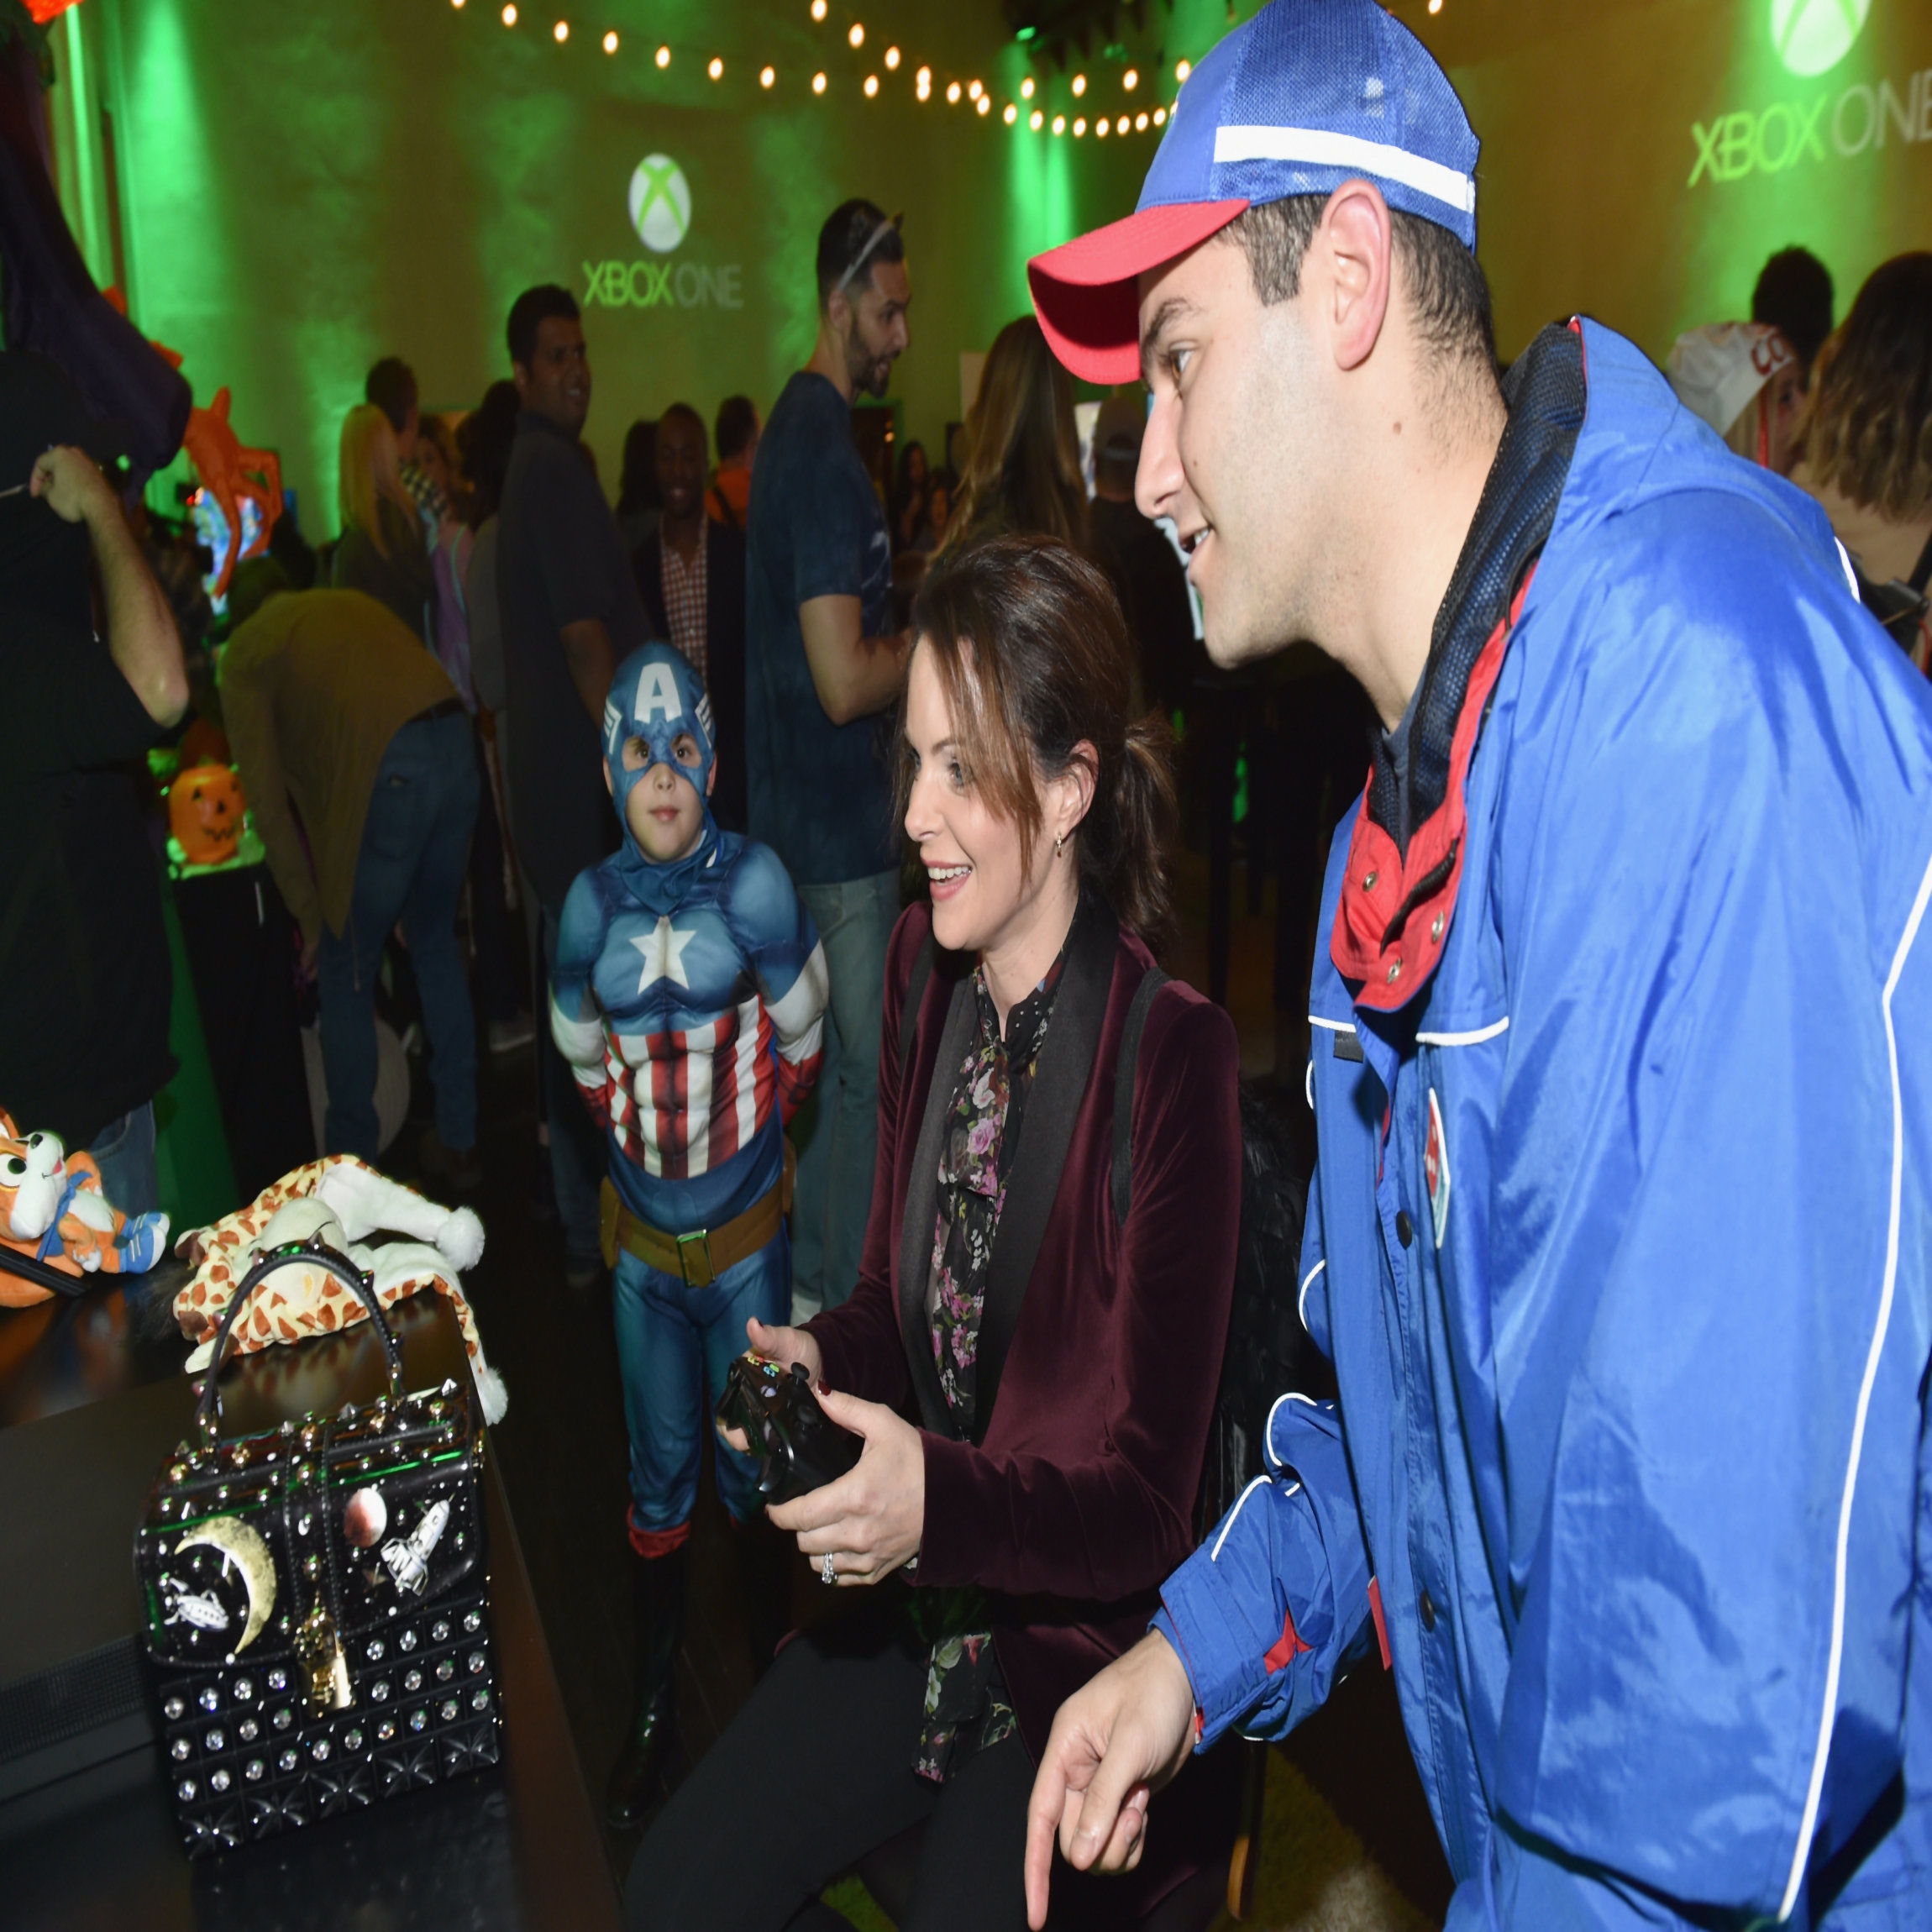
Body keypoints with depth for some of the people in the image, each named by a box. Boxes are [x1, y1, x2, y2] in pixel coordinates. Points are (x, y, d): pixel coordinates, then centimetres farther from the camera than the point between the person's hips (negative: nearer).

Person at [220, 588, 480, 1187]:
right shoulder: (347, 602, 29)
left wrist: (311, 916, 15)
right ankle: (458, 1143, 30)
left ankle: (352, 1166, 25)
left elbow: (269, 806, 7)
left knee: (346, 979, 13)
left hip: (387, 773, -6)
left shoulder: (245, 653, 13)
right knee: (435, 947, 23)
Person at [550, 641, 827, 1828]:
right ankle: (654, 1707, 31)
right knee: (659, 1476, 14)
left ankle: (777, 1656, 37)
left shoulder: (755, 887, -16)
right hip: (643, 1241, 2)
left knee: (753, 1466, 13)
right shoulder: (590, 907, -7)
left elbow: (800, 1045, -3)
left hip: (747, 1238, -2)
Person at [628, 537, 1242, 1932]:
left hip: (1089, 1655, -5)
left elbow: (1151, 1502, -18)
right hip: (920, 1612, 6)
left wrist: (940, 1500, -33)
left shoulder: (1173, 1055, -23)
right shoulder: (925, 973, -2)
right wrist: (816, 1359, -11)